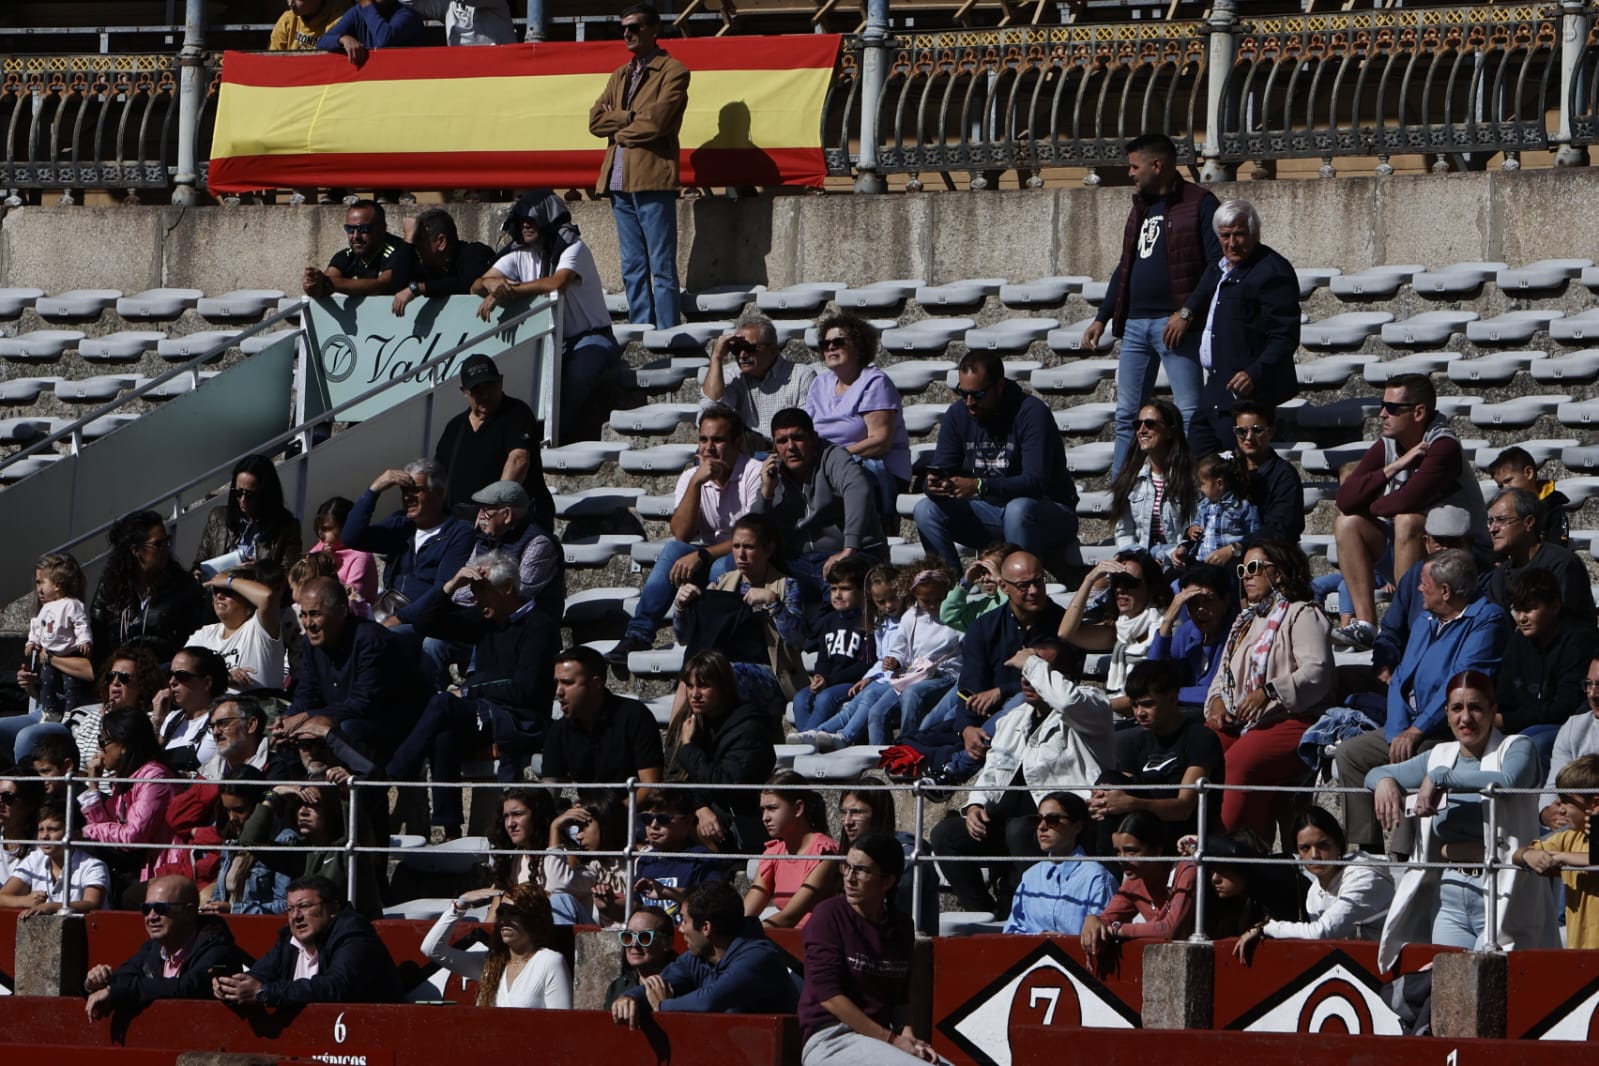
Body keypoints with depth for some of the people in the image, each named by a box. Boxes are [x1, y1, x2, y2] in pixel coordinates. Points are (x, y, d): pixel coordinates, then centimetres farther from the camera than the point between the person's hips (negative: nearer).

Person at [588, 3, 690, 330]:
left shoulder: (672, 72, 0)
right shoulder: (619, 76, 21)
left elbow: (657, 121, -12)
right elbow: (596, 120, 10)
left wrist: (621, 131, 1)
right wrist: (631, 117, -4)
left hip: (652, 177, -7)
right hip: (619, 179, 7)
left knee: (661, 266, -8)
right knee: (632, 267, 7)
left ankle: (666, 333, -10)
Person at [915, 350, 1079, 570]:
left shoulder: (1032, 413, -19)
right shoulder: (957, 415, 0)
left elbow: (1035, 482, -29)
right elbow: (940, 473, -4)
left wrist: (979, 486, -42)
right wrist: (935, 485, -30)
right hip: (991, 512, 6)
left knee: (1019, 509, -39)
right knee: (926, 510, -14)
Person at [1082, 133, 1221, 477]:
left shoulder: (1198, 204, -6)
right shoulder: (1141, 206, 19)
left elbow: (1217, 265, -13)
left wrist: (1187, 313, -19)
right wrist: (1102, 318, 19)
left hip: (1173, 324, -8)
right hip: (1135, 324, 8)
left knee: (1190, 412, -6)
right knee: (1127, 414, 8)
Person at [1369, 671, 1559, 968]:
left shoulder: (1516, 748, -2)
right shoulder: (1440, 757, 15)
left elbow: (1508, 781, -24)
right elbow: (1375, 773, 19)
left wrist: (1441, 778, -20)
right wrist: (1385, 780, -6)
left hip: (1503, 897, -5)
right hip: (1449, 896, 5)